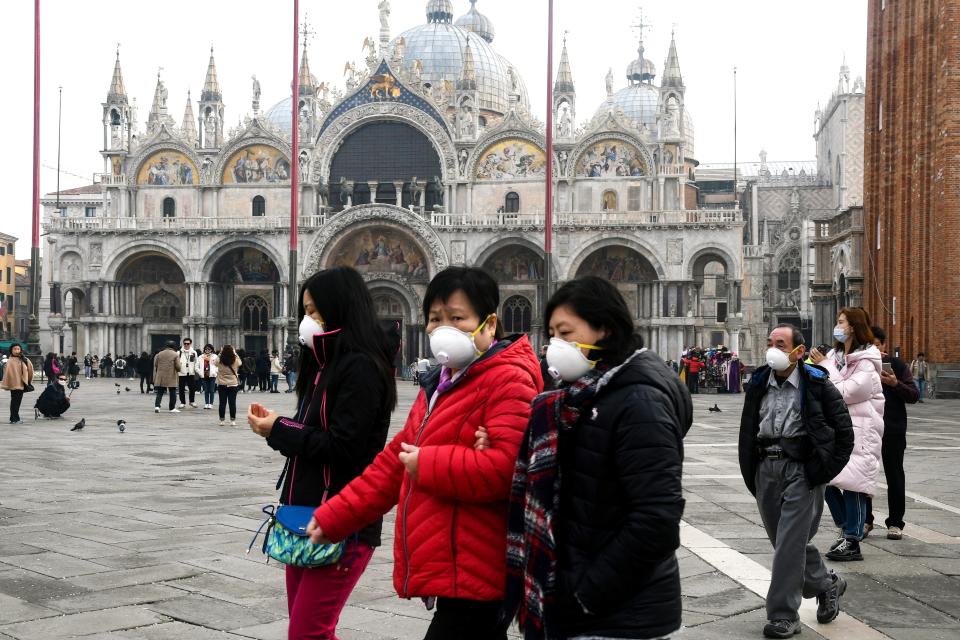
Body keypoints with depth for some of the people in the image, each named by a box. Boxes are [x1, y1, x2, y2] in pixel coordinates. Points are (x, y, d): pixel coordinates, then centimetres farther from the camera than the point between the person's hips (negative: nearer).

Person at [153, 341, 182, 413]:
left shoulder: (159, 354, 7)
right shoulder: (175, 355, -4)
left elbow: (155, 365, 9)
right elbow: (178, 367, -9)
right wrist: (178, 370, 14)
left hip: (160, 377, 3)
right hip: (171, 377, -3)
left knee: (159, 393, 7)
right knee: (172, 393, 6)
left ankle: (157, 406, -7)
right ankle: (172, 408, 8)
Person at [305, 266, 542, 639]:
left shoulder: (509, 379, -13)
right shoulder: (439, 384, 18)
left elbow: (507, 466, -26)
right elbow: (394, 461, 20)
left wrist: (426, 465, -15)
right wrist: (334, 517, 15)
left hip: (470, 572, -9)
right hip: (445, 567, 9)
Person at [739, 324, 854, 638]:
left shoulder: (816, 385, -6)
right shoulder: (759, 384, 9)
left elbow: (844, 432, -1)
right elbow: (747, 430, 16)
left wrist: (824, 471, -6)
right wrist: (750, 472, 10)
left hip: (801, 469, -6)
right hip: (766, 468, 6)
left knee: (790, 542, -7)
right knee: (784, 540, 14)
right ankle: (826, 584, 38)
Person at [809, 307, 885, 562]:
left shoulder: (867, 361, -9)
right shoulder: (835, 355, 14)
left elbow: (845, 392, -17)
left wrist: (824, 366, -11)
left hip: (860, 429, -7)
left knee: (851, 483, -5)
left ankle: (852, 541, 3)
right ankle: (846, 528, 23)